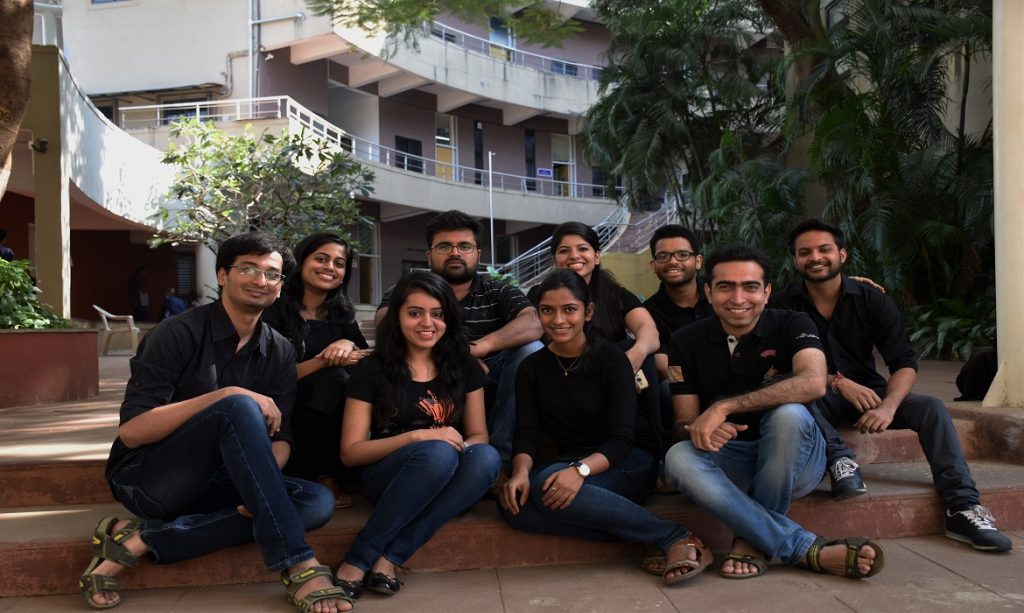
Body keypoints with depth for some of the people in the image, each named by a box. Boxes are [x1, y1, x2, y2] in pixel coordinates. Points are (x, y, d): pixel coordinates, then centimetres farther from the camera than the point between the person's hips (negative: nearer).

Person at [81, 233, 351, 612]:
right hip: (148, 478, -5)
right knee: (239, 408, -32)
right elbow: (131, 431, -18)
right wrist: (226, 395, -28)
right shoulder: (178, 334, -11)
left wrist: (261, 486, -22)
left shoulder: (279, 352, 5)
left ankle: (139, 542, -21)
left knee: (317, 502, -22)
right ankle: (299, 567, -33)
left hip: (210, 483, 6)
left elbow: (280, 436, 1)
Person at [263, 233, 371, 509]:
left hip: (331, 409, 5)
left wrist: (349, 346, -18)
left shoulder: (341, 312, 10)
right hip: (285, 406, -4)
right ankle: (325, 478, -18)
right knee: (335, 378, -31)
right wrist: (324, 361, -24)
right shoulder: (276, 309, -6)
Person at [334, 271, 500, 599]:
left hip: (443, 482, 4)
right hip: (387, 478, -3)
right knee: (438, 453, -36)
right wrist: (417, 436, -20)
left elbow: (478, 435, 8)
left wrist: (462, 445, -18)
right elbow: (350, 452, -6)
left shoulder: (464, 367, 7)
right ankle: (355, 561, -25)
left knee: (487, 457, -30)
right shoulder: (372, 370, -3)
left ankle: (389, 559, -28)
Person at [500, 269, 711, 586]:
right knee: (514, 504, -28)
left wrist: (581, 470, -36)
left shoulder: (610, 358, -10)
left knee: (548, 485, -34)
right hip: (570, 461, 5)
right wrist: (521, 472, -29)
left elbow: (622, 438, -17)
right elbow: (527, 434, -6)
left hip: (629, 463, -5)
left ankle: (675, 539, -27)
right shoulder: (531, 368, 3)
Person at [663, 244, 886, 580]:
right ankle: (810, 549, -29)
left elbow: (813, 382, -29)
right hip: (731, 462, 2)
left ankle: (753, 540, -19)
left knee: (788, 413, -34)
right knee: (678, 458, -31)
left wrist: (724, 407, -35)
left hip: (794, 461, -2)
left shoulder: (791, 325, -8)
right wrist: (700, 429, -31)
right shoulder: (686, 342, -1)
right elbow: (683, 422, -4)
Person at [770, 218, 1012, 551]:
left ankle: (963, 506, -28)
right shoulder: (782, 305, -6)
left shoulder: (873, 301, 0)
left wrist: (889, 405, -26)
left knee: (931, 407, -22)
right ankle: (839, 458, -41)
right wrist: (837, 382, -27)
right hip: (818, 398, -2)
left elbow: (905, 362, -6)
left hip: (866, 393, 3)